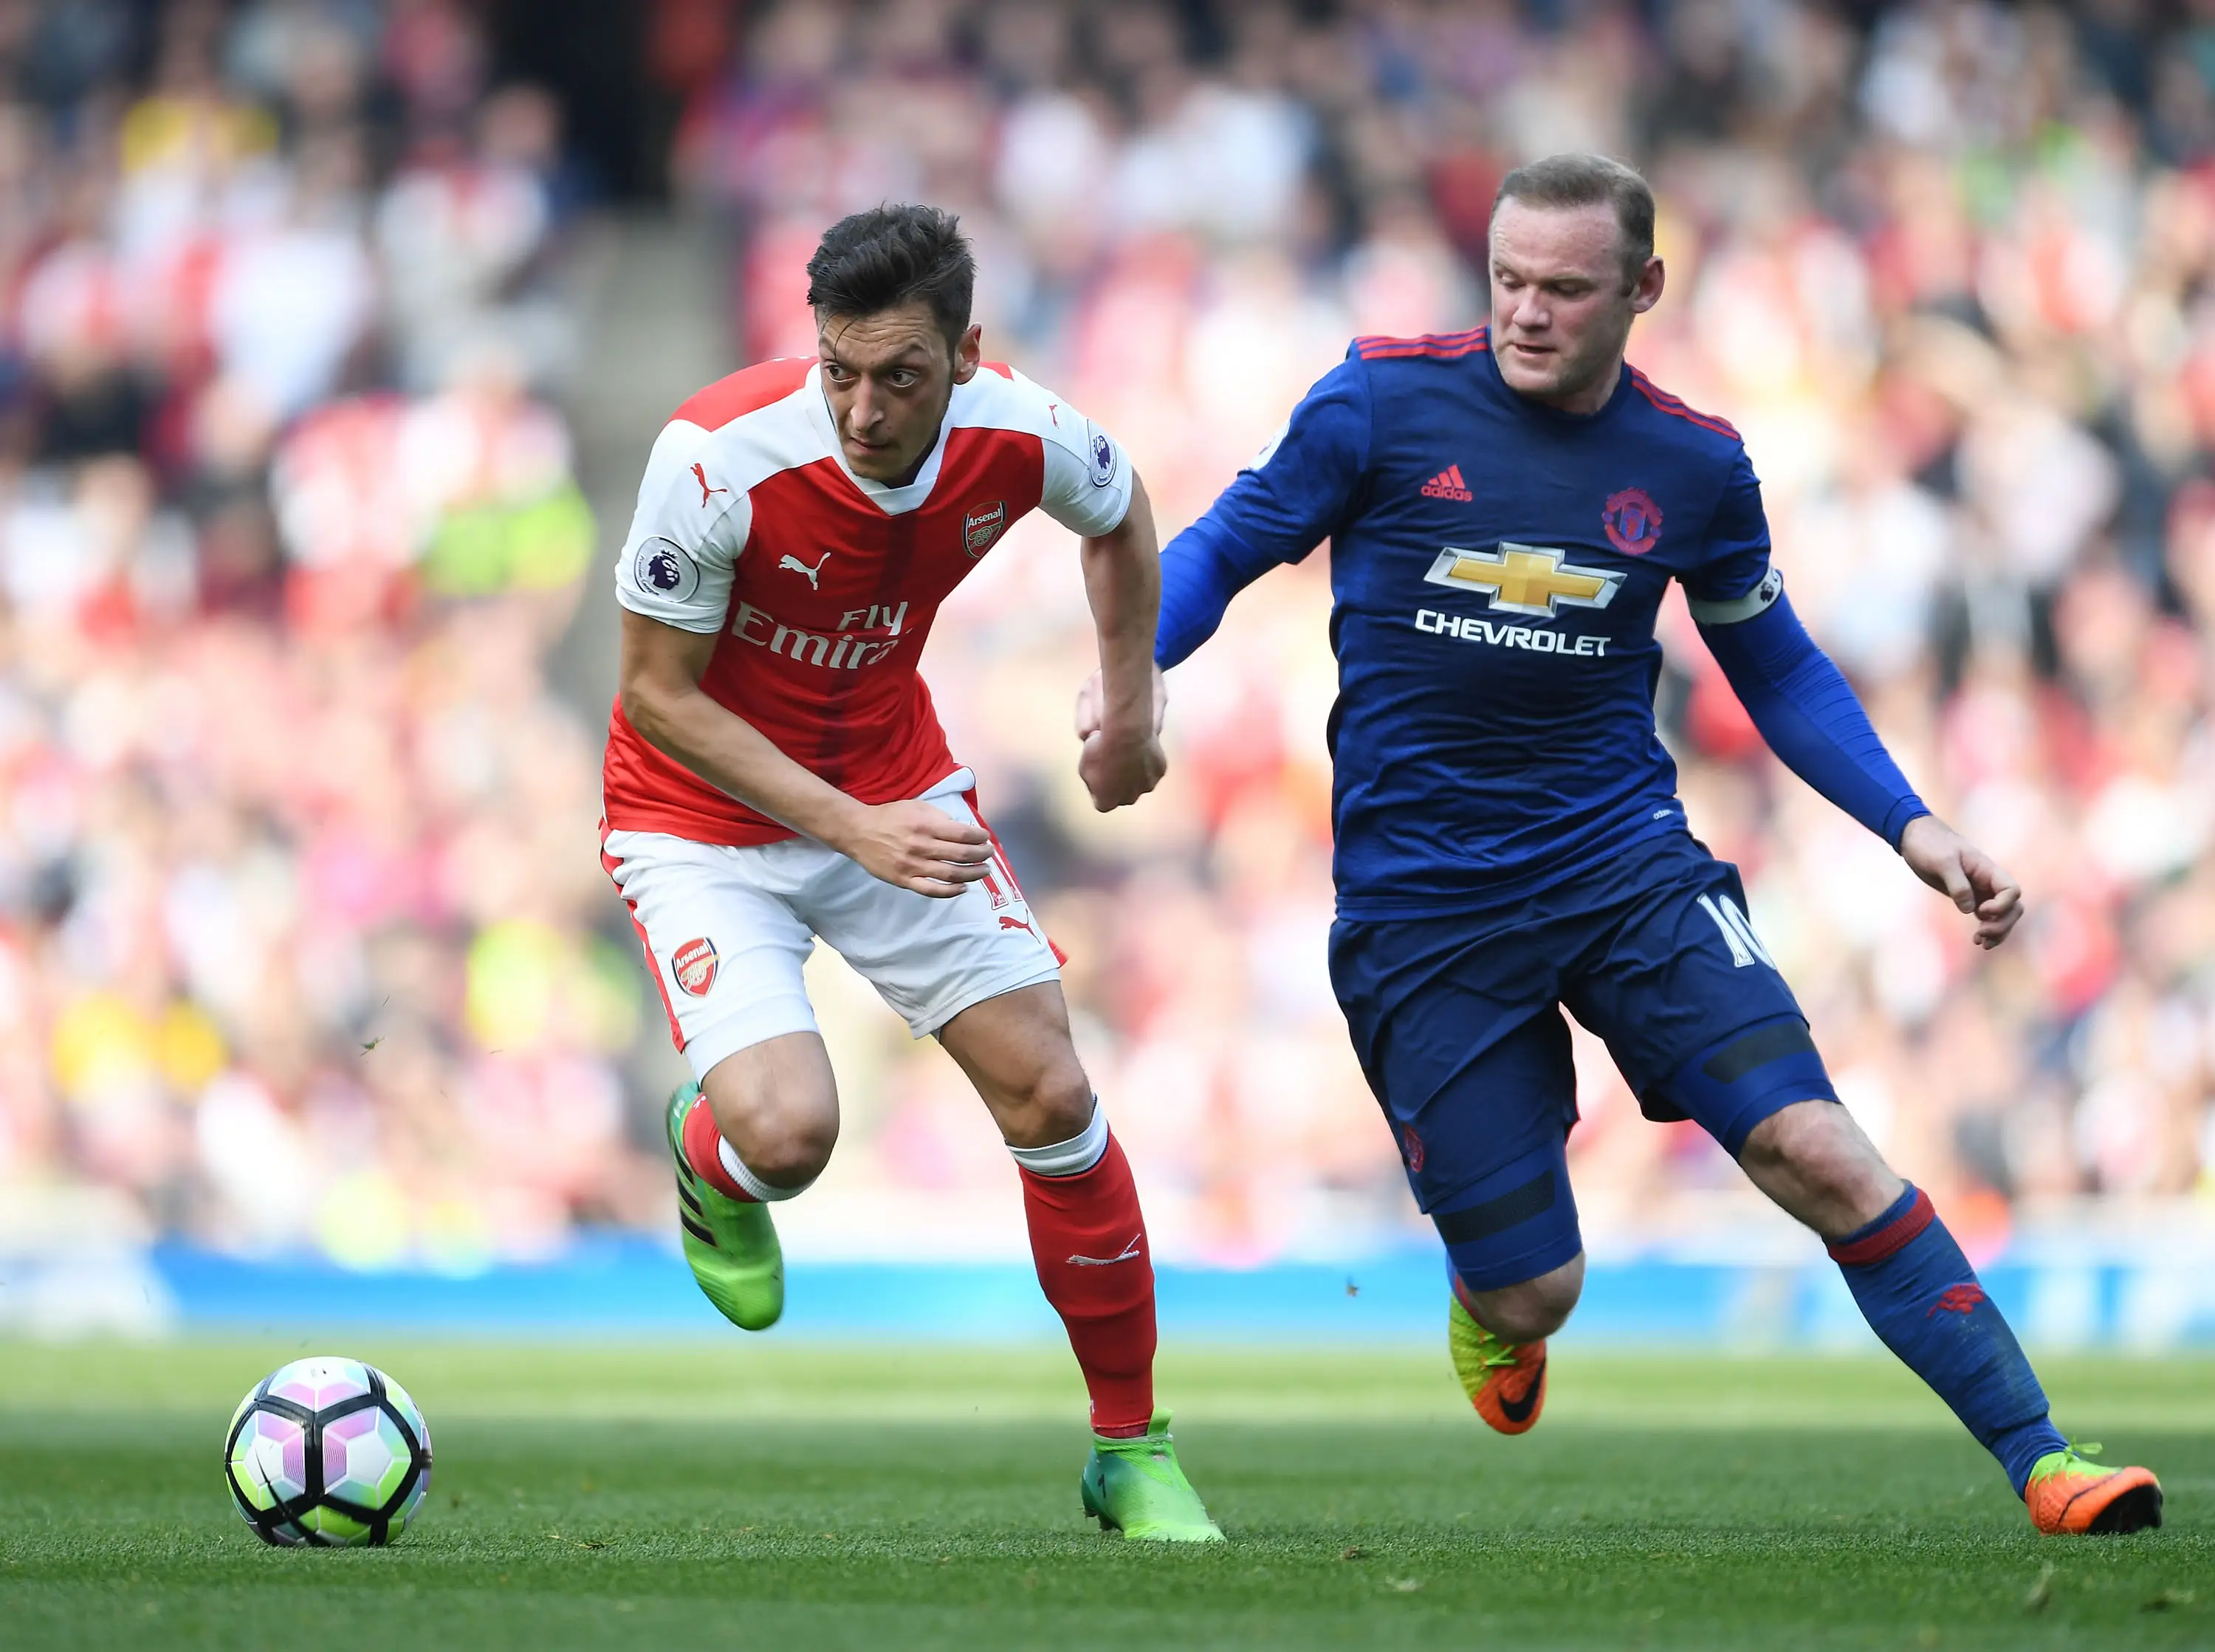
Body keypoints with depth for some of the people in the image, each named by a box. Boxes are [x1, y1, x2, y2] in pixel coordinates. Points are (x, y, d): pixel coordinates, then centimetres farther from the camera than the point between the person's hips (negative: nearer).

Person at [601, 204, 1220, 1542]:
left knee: (1052, 1099, -4)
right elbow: (662, 693, -20)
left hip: (898, 786, 4)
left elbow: (1120, 516, 8)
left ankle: (1133, 1455, 14)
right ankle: (707, 1162, 19)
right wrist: (853, 830, -27)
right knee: (788, 1132, -23)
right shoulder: (719, 456, -31)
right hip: (704, 818, -4)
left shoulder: (1020, 435, -19)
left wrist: (1135, 702, 11)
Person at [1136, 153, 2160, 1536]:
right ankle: (1492, 1297, 37)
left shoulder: (1695, 468, 1)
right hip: (1419, 901, -1)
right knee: (1538, 1295, -3)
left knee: (1817, 1151, -17)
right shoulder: (1383, 403, -6)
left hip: (1627, 867, 1)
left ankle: (2040, 1458, -11)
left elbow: (1777, 664, 15)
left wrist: (1911, 825, 5)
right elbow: (1222, 551, 3)